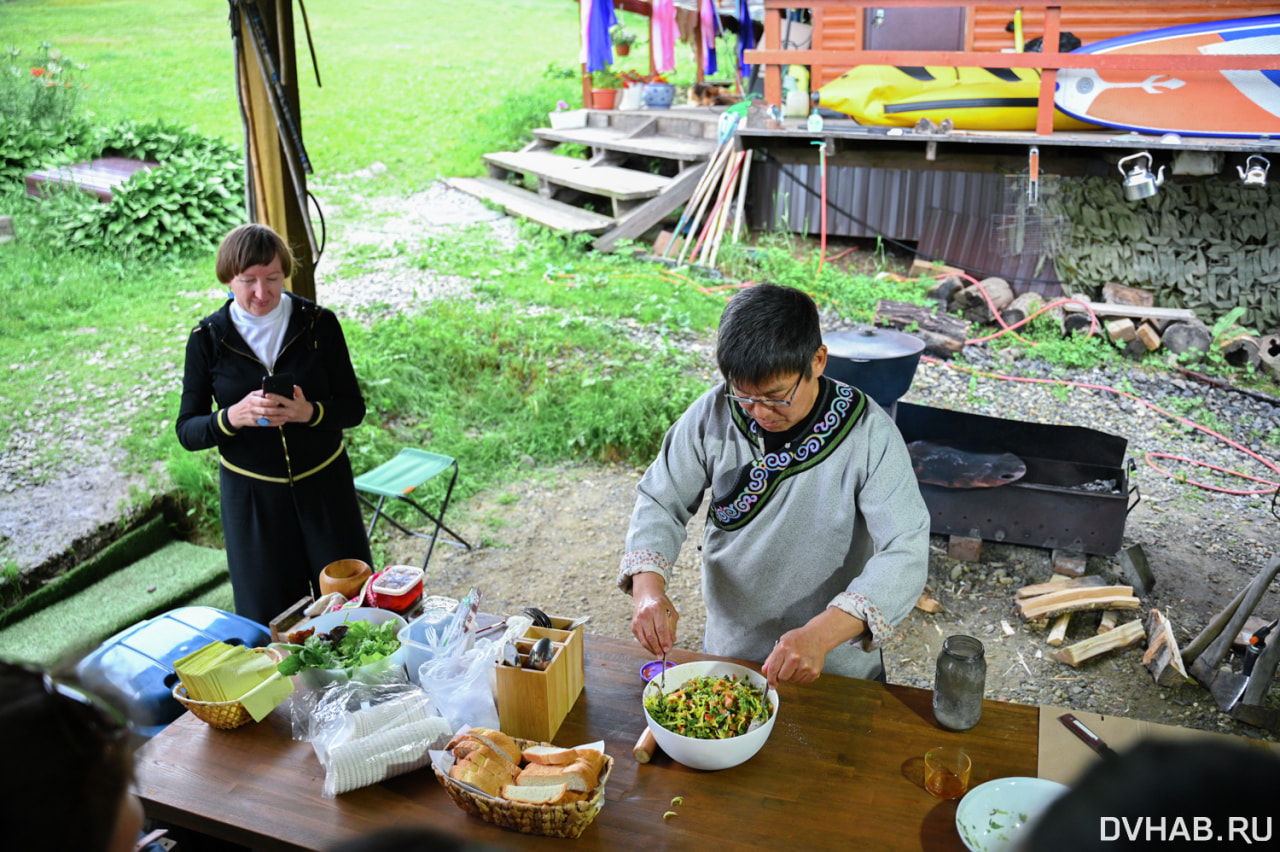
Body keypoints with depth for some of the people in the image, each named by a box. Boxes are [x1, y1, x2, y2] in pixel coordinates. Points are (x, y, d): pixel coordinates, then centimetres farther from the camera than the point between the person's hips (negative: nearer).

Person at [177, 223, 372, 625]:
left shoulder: (319, 324, -5)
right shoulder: (207, 338, -4)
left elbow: (353, 407, -3)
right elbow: (187, 431, -3)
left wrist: (309, 412, -23)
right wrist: (232, 417, -24)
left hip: (324, 485, 0)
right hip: (250, 495, 0)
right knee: (271, 619, 8)